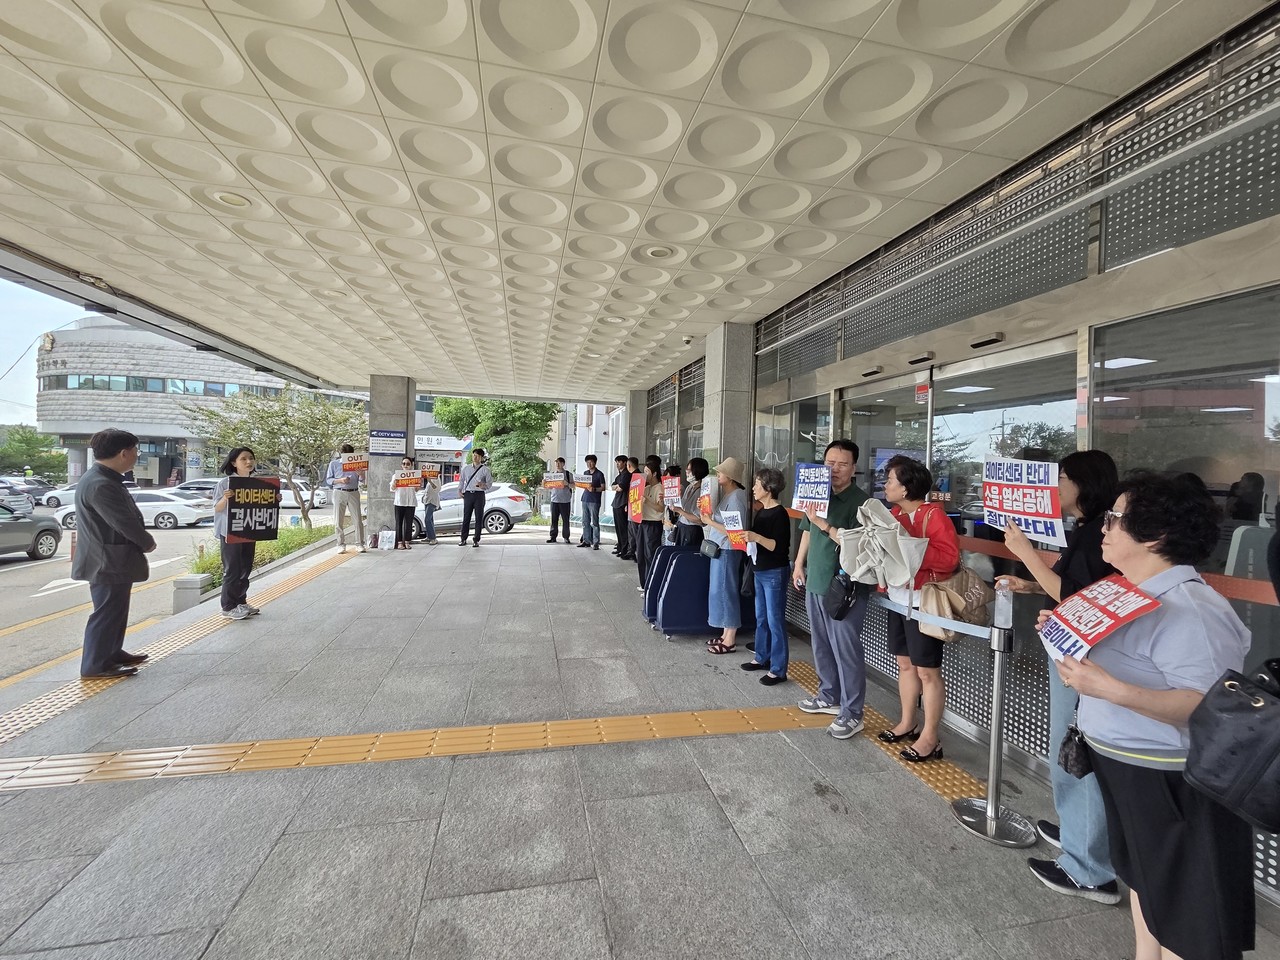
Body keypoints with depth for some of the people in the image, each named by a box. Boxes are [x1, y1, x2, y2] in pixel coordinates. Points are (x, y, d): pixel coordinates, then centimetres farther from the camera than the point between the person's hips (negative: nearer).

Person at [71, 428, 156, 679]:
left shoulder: (105, 479, 9)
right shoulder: (100, 485, -25)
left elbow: (127, 517, 13)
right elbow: (125, 522, -24)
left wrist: (142, 542, 4)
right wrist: (148, 543, -8)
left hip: (113, 558, 10)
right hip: (107, 561, -10)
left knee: (115, 609, 19)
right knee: (107, 612, 0)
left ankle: (112, 653, 32)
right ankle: (95, 666, 10)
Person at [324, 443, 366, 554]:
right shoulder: (334, 463, 8)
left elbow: (362, 479, 12)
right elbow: (328, 479, 6)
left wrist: (361, 474, -11)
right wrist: (340, 480, -13)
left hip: (353, 493, 1)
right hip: (339, 493, -1)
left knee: (358, 520, -4)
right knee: (339, 521, 0)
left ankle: (360, 544, 1)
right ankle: (341, 545, 8)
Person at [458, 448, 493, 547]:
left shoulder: (485, 469, 2)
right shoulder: (466, 468, 11)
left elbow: (490, 482, 1)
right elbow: (461, 480, 19)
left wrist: (483, 485, -18)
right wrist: (459, 490, 10)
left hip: (479, 494, -2)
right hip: (468, 494, 2)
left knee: (479, 518, 0)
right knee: (466, 517, 4)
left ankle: (476, 540, 8)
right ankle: (463, 539, 13)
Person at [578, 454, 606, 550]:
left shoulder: (599, 474, -3)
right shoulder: (585, 473, 16)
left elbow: (603, 488, -5)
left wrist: (594, 489, -22)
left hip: (594, 501, -6)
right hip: (585, 499, 6)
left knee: (594, 522, -6)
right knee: (585, 522, 9)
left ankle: (595, 543, -3)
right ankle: (586, 540, 17)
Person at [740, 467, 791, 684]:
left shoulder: (779, 514, -15)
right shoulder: (761, 512, 10)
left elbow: (780, 547, -21)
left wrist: (757, 537, -29)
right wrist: (745, 536, 3)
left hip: (774, 573, -9)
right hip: (759, 571, 9)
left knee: (775, 620, -1)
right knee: (761, 618, 18)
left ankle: (778, 670, 8)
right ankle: (762, 658, 31)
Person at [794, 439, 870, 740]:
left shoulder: (859, 501, -13)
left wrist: (824, 525, -27)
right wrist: (799, 564, 20)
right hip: (815, 582, 8)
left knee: (846, 648, 0)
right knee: (821, 644, 19)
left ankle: (851, 714, 13)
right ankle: (828, 696, 36)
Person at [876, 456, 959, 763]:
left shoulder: (934, 515, -16)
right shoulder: (894, 514, 8)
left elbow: (950, 557, -24)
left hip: (923, 601, -8)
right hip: (897, 598, 8)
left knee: (927, 670, 3)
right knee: (904, 663, 17)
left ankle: (930, 738, 16)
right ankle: (907, 723, 32)